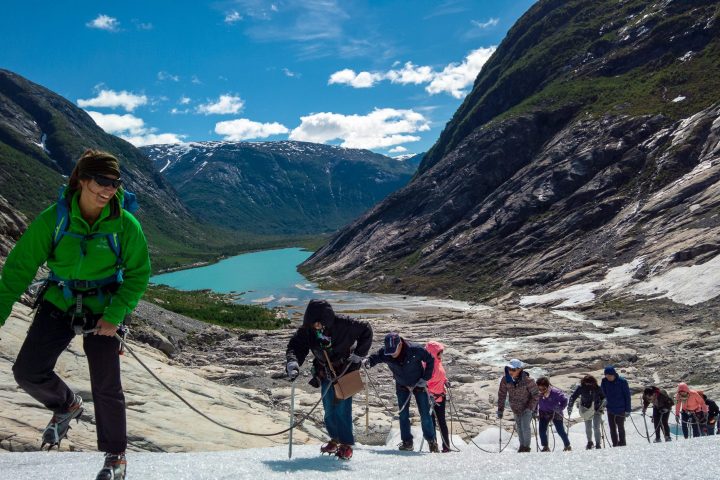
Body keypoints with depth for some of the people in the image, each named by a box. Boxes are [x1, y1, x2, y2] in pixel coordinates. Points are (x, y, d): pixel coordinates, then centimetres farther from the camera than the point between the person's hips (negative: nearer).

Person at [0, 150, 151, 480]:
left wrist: (114, 316, -15)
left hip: (103, 311, -2)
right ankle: (67, 406, 32)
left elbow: (138, 274, -7)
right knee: (27, 371, -2)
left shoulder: (125, 224, -14)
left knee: (106, 388, 1)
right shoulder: (55, 217, -12)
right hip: (58, 304, 2)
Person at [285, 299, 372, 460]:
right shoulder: (306, 330, -15)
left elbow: (366, 331, -10)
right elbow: (295, 346, -19)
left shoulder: (343, 324, -24)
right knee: (329, 409, 9)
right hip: (325, 373, 4)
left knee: (342, 407, -10)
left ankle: (347, 444, 3)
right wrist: (292, 362, -40)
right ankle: (335, 439, 31)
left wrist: (359, 354, -11)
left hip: (346, 371, -4)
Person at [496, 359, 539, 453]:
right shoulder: (505, 379, -18)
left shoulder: (527, 380, -28)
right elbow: (502, 394, -6)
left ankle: (527, 447, 10)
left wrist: (530, 408, -21)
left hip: (527, 407, -4)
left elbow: (536, 394, -16)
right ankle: (522, 445, 35)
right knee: (519, 427, 16)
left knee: (525, 427, -11)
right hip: (515, 408, 4)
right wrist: (500, 409, -6)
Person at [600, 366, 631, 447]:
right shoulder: (604, 382, -4)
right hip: (610, 409, 3)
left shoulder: (622, 381, -14)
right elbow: (602, 394, 9)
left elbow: (627, 395, -8)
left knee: (620, 427, 8)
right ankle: (615, 445, 17)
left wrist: (628, 409, -8)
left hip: (620, 409, -3)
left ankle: (622, 444, 21)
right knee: (612, 428, 8)